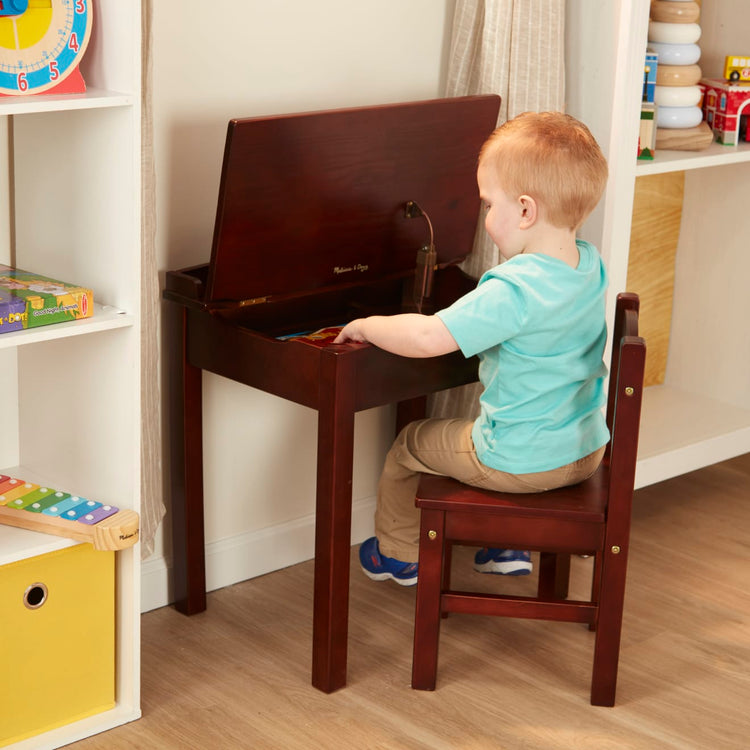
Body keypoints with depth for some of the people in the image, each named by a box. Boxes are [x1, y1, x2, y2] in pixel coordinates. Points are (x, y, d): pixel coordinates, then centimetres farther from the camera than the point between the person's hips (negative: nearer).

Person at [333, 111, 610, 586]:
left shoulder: (511, 291, -29)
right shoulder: (592, 266, -4)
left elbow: (428, 338, -32)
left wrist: (366, 325, -16)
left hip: (520, 461, -8)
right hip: (588, 449, 8)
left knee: (409, 445, 16)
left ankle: (399, 554, 35)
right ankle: (509, 546, 42)